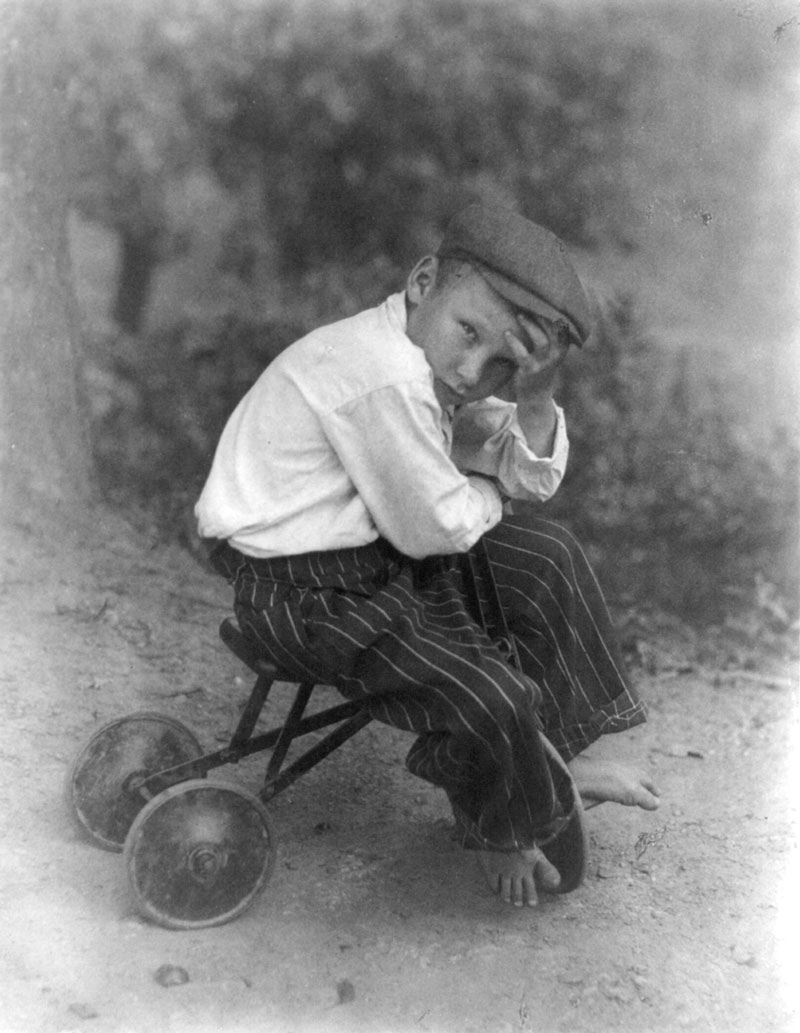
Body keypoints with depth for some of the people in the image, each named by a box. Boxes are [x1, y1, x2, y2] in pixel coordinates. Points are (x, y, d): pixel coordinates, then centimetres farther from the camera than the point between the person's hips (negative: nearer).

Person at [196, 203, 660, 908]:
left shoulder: (431, 358, 2)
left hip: (377, 546, 10)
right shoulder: (383, 379, -29)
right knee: (492, 702, -19)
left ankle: (558, 757, 26)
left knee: (544, 554, 14)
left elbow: (534, 481, 7)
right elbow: (431, 530, -24)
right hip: (306, 592, -10)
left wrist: (535, 394, -12)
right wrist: (491, 494, -3)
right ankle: (500, 830, 17)